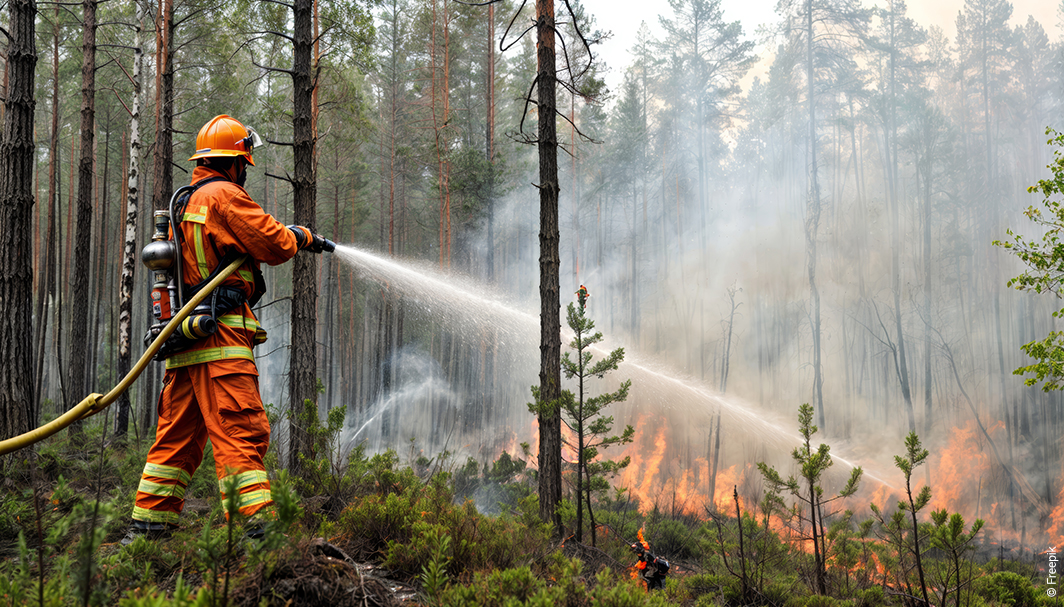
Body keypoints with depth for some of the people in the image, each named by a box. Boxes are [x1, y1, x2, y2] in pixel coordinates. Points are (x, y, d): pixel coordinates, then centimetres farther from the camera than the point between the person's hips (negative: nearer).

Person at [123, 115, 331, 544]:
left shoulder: (184, 203, 22)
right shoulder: (224, 195, -7)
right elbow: (274, 243, -10)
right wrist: (302, 236, 11)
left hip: (185, 341, 9)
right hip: (221, 334, -9)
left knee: (177, 437, 14)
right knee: (242, 432, -12)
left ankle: (147, 528, 18)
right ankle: (258, 525, -16)